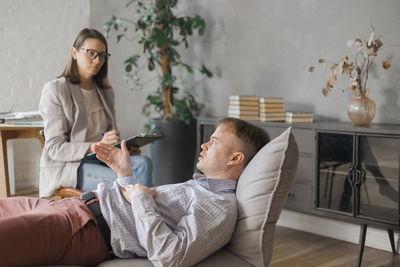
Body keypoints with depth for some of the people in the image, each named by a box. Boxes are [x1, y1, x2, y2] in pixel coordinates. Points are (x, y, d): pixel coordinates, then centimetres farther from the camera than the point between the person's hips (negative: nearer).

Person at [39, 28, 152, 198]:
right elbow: (54, 148, -12)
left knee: (143, 163, -25)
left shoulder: (105, 91, 16)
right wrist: (95, 147, -26)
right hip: (65, 166, -6)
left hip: (101, 160, 6)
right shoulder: (55, 90, -5)